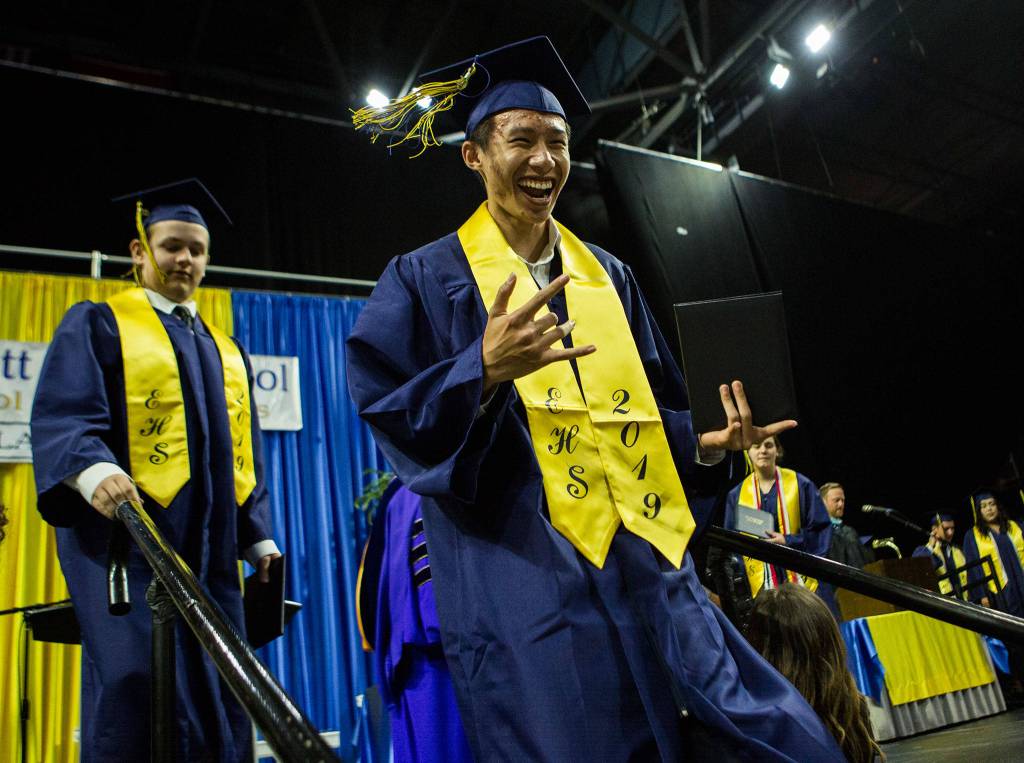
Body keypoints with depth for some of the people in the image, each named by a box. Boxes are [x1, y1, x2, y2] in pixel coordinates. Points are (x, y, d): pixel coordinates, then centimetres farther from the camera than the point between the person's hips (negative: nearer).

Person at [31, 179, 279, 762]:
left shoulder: (226, 350, 20)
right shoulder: (96, 325, 5)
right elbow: (61, 420, -9)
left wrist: (260, 540, 11)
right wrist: (94, 473, -30)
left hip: (210, 550, 5)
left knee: (217, 693, 5)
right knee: (133, 686, -11)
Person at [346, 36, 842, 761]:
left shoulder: (608, 276, 15)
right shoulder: (429, 278, 2)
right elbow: (388, 412, -7)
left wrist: (705, 442, -2)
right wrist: (485, 369, -24)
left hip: (642, 559, 5)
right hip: (517, 569, -4)